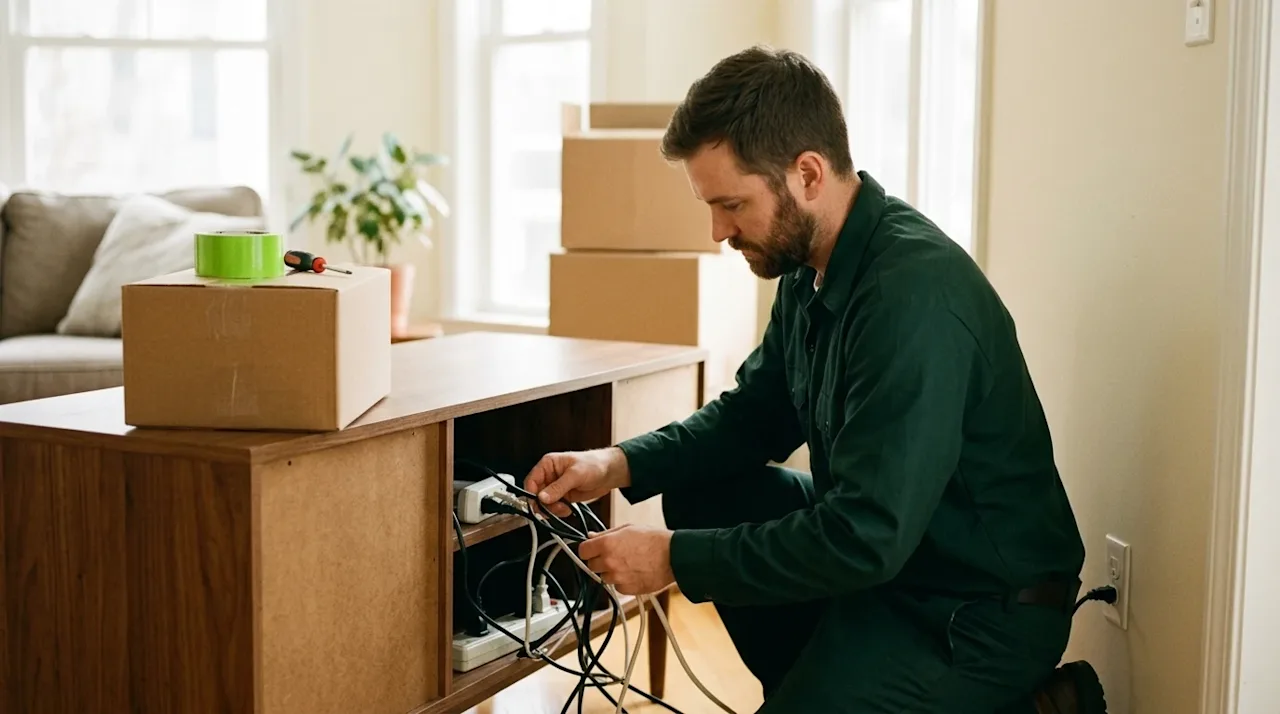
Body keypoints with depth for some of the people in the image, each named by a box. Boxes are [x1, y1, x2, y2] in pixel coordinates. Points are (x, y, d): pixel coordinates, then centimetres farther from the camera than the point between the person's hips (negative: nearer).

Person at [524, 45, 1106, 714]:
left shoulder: (914, 293, -29)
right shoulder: (809, 265, -1)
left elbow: (865, 539, -30)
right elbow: (752, 413, 12)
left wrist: (674, 559, -21)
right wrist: (619, 465, -3)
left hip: (984, 607, -8)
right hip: (882, 547, 8)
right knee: (699, 494, 3)